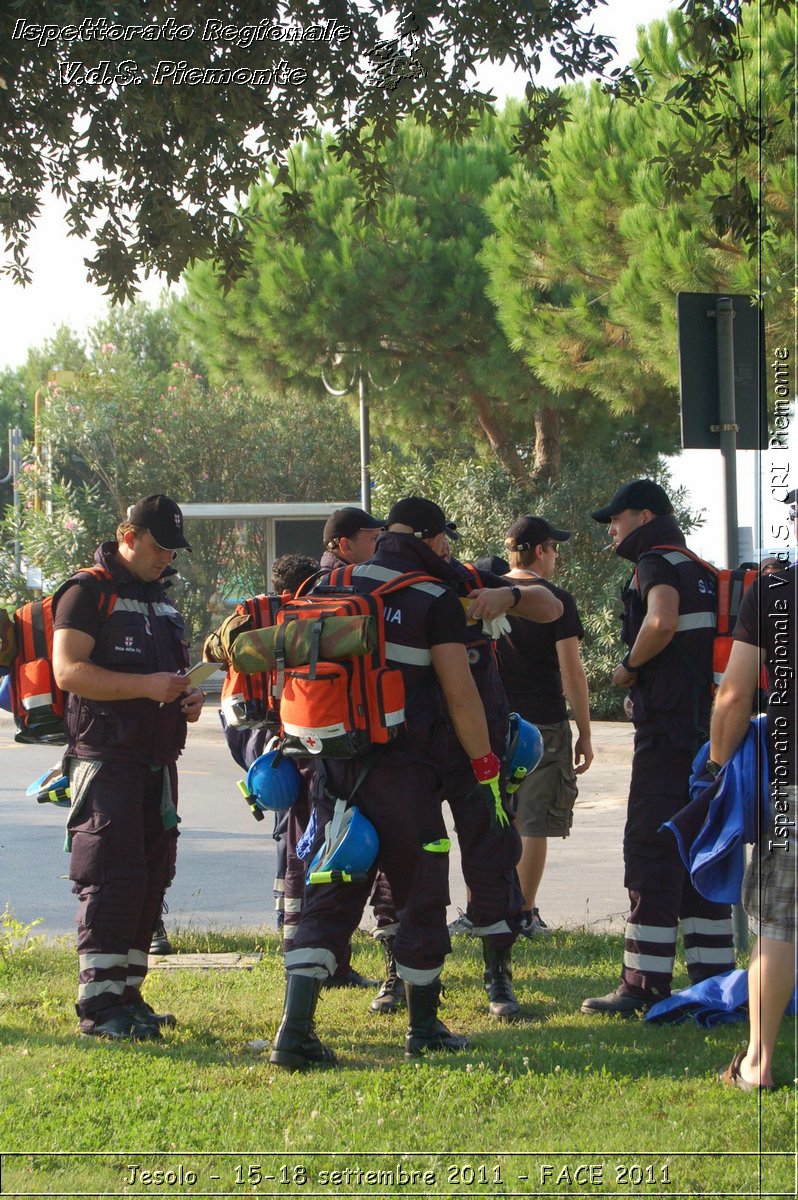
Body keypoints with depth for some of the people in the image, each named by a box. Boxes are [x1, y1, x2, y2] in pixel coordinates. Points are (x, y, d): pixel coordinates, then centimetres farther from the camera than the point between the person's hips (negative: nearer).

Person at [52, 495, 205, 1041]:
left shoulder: (162, 601, 21)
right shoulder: (89, 592, -6)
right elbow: (68, 670, -17)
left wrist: (189, 697, 10)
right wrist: (145, 685, -23)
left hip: (157, 760, 9)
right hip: (106, 760, -9)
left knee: (151, 877, 9)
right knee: (112, 876, -13)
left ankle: (127, 995, 16)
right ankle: (99, 1004, -12)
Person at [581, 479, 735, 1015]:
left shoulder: (657, 563, -9)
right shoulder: (700, 570, 19)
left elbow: (662, 622, -28)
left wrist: (630, 665, -13)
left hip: (668, 729, -9)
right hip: (709, 726, 9)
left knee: (652, 852, -6)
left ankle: (646, 983, -5)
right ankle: (715, 978, 12)